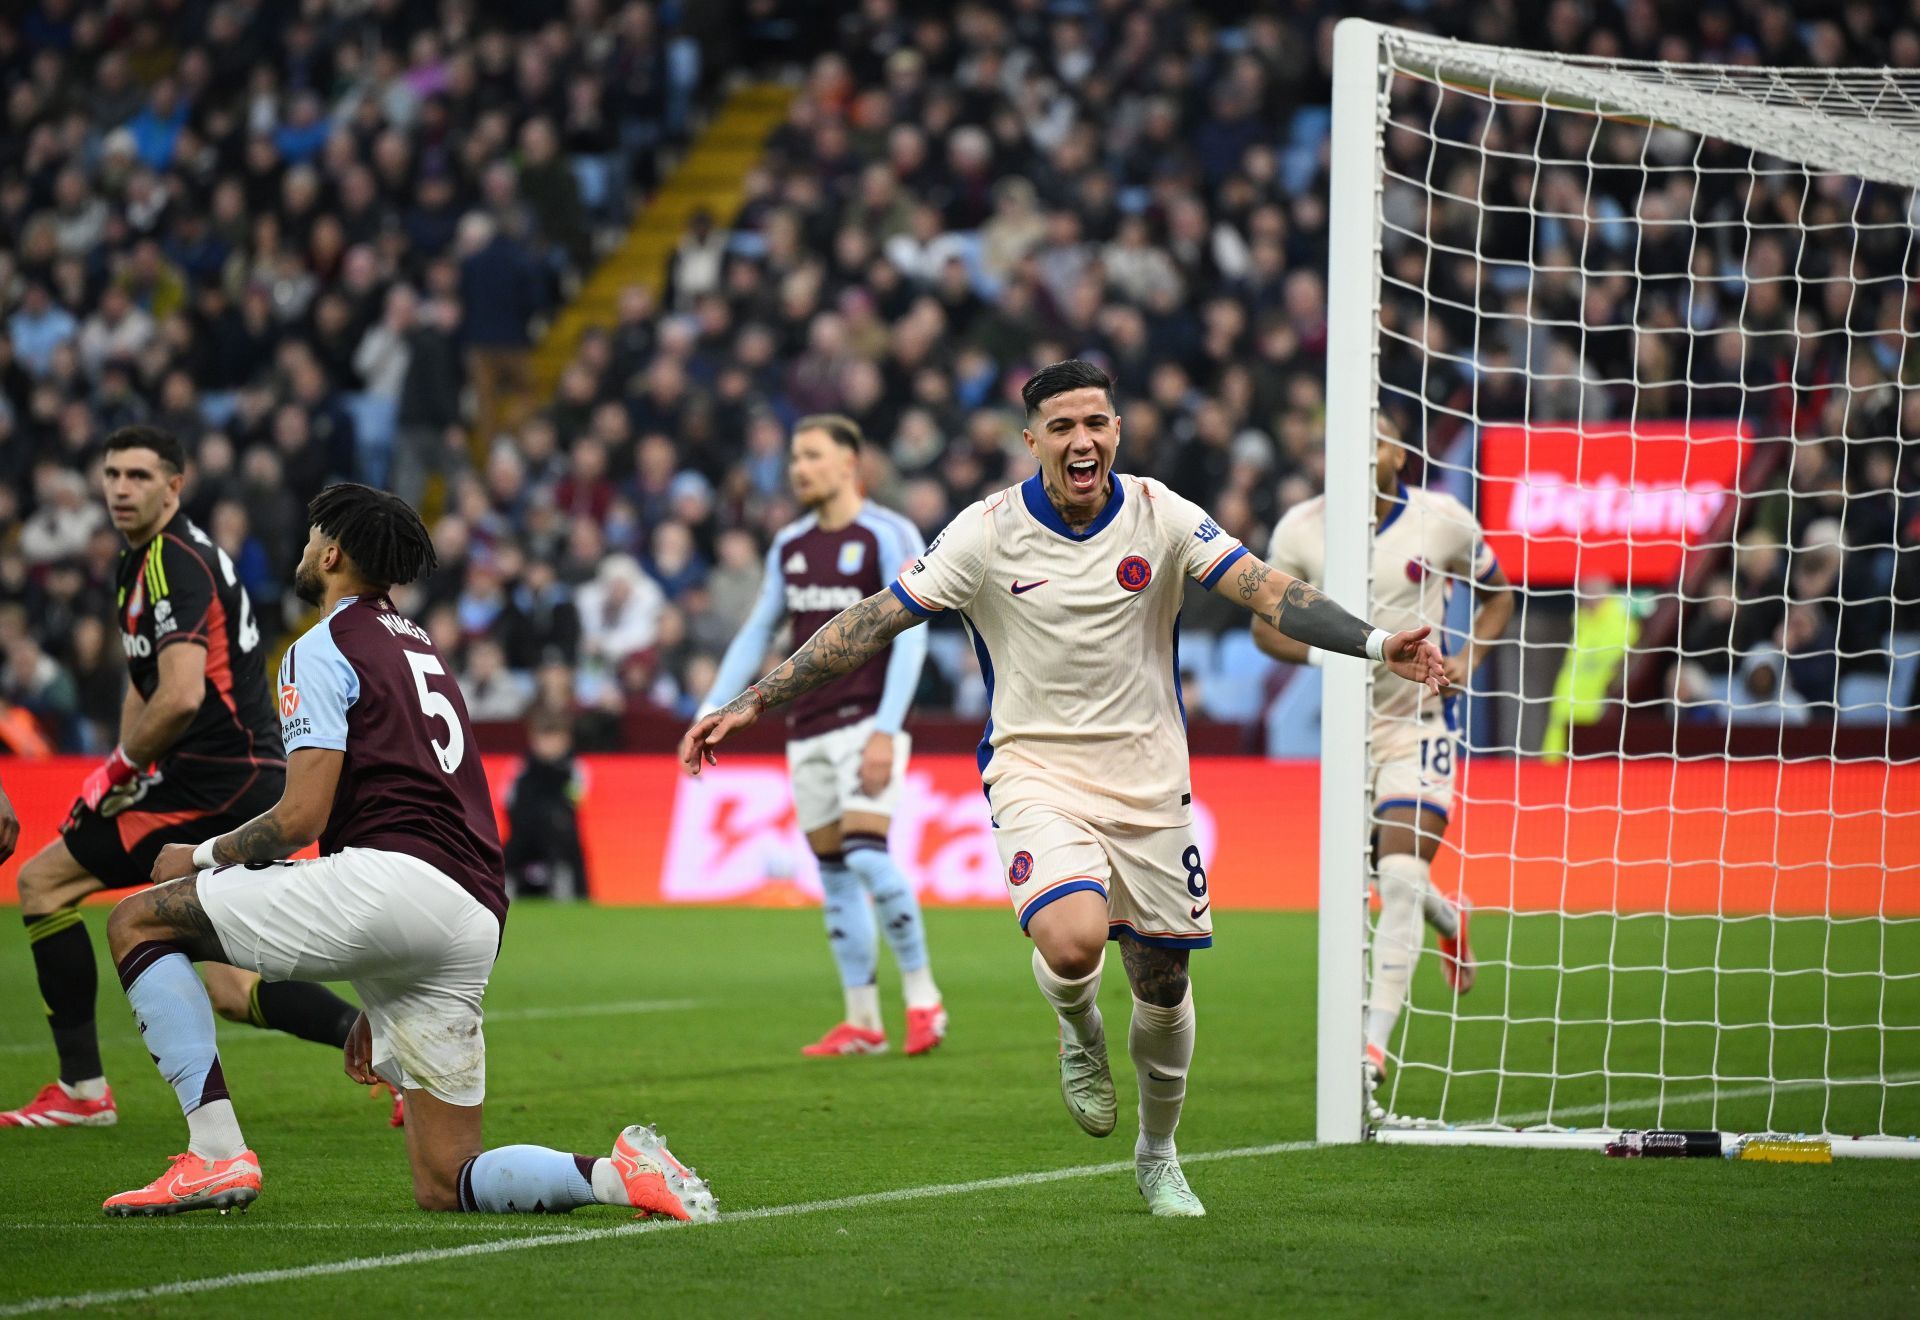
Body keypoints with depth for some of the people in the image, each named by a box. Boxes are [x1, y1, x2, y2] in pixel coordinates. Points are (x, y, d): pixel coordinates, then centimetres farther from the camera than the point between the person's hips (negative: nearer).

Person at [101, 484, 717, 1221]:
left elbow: (301, 816, -7)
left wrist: (203, 855, 12)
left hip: (386, 883, -8)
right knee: (444, 1186, 11)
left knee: (139, 922, 3)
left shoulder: (323, 648, 5)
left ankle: (216, 1154, -11)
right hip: (478, 922, 8)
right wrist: (381, 1008, 36)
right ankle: (618, 1174, -13)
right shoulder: (422, 650, 32)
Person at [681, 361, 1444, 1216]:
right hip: (1036, 771, -2)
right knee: (1072, 941, -28)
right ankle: (1079, 1034, 9)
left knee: (1162, 984, 8)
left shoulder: (1161, 517, -4)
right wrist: (753, 703, -11)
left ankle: (1157, 1158, 33)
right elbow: (874, 622, -7)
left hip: (1148, 783, 2)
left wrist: (1377, 645, -24)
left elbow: (1271, 593, -9)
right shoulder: (988, 533, -9)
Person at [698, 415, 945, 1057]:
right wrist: (711, 711, 9)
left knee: (866, 853, -19)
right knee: (833, 870, 4)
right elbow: (757, 631, 18)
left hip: (867, 721, -6)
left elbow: (910, 638, -12)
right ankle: (862, 1022, 8)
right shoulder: (790, 545, 13)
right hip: (808, 731, 6)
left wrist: (885, 731, -20)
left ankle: (922, 998, -7)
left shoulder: (887, 536, -6)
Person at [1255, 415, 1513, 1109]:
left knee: (1400, 877, -18)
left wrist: (1470, 658, -7)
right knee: (1393, 878, 13)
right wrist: (1319, 653, -15)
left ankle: (1373, 1044, -16)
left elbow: (1497, 595, 11)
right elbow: (1265, 624, 6)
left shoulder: (1443, 520, -5)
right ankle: (1448, 920, 51)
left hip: (1420, 720, -2)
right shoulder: (1301, 529, -3)